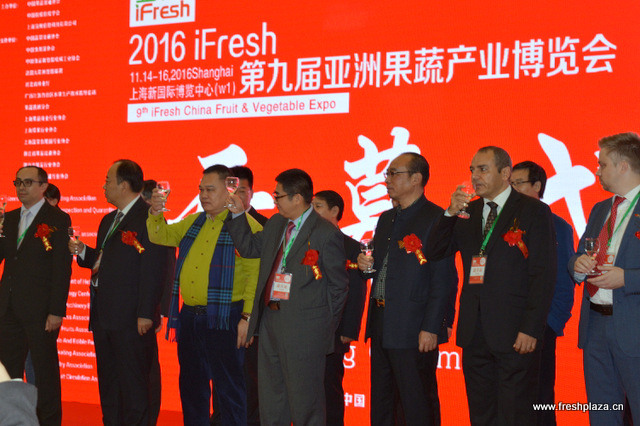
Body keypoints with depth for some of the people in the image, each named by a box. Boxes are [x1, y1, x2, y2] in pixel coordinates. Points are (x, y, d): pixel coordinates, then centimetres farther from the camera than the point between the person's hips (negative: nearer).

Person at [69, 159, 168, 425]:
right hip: (103, 315, 9)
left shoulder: (148, 218, -11)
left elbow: (152, 270, -17)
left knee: (133, 383, -4)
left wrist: (146, 314, -21)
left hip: (131, 318, -9)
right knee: (108, 383, 14)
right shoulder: (108, 221, 19)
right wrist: (83, 252, 6)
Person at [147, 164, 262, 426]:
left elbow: (255, 274, -13)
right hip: (190, 317, 7)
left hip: (224, 320, -7)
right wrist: (156, 214, -1)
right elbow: (161, 236, 20)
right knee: (191, 385, 15)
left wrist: (247, 317, -18)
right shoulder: (193, 223, 15)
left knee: (229, 387, -1)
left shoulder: (246, 225, -8)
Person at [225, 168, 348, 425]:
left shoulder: (326, 234, -10)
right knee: (270, 396, 16)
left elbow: (338, 284, -6)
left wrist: (326, 324, -7)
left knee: (304, 398, 0)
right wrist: (239, 215, 13)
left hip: (305, 327, -7)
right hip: (270, 320, 7)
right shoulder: (275, 224, 12)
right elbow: (249, 248, 24)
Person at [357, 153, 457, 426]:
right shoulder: (386, 219, 18)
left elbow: (444, 280, -14)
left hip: (414, 331, -8)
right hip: (381, 328, 8)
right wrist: (366, 263, 4)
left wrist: (431, 329, -19)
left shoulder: (436, 218, -10)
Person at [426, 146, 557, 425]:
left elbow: (544, 274, -7)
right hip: (475, 334, 5)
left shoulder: (534, 211, -2)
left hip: (515, 335, -5)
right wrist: (450, 213, -6)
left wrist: (531, 329, -14)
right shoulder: (468, 212, 15)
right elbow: (433, 253, 8)